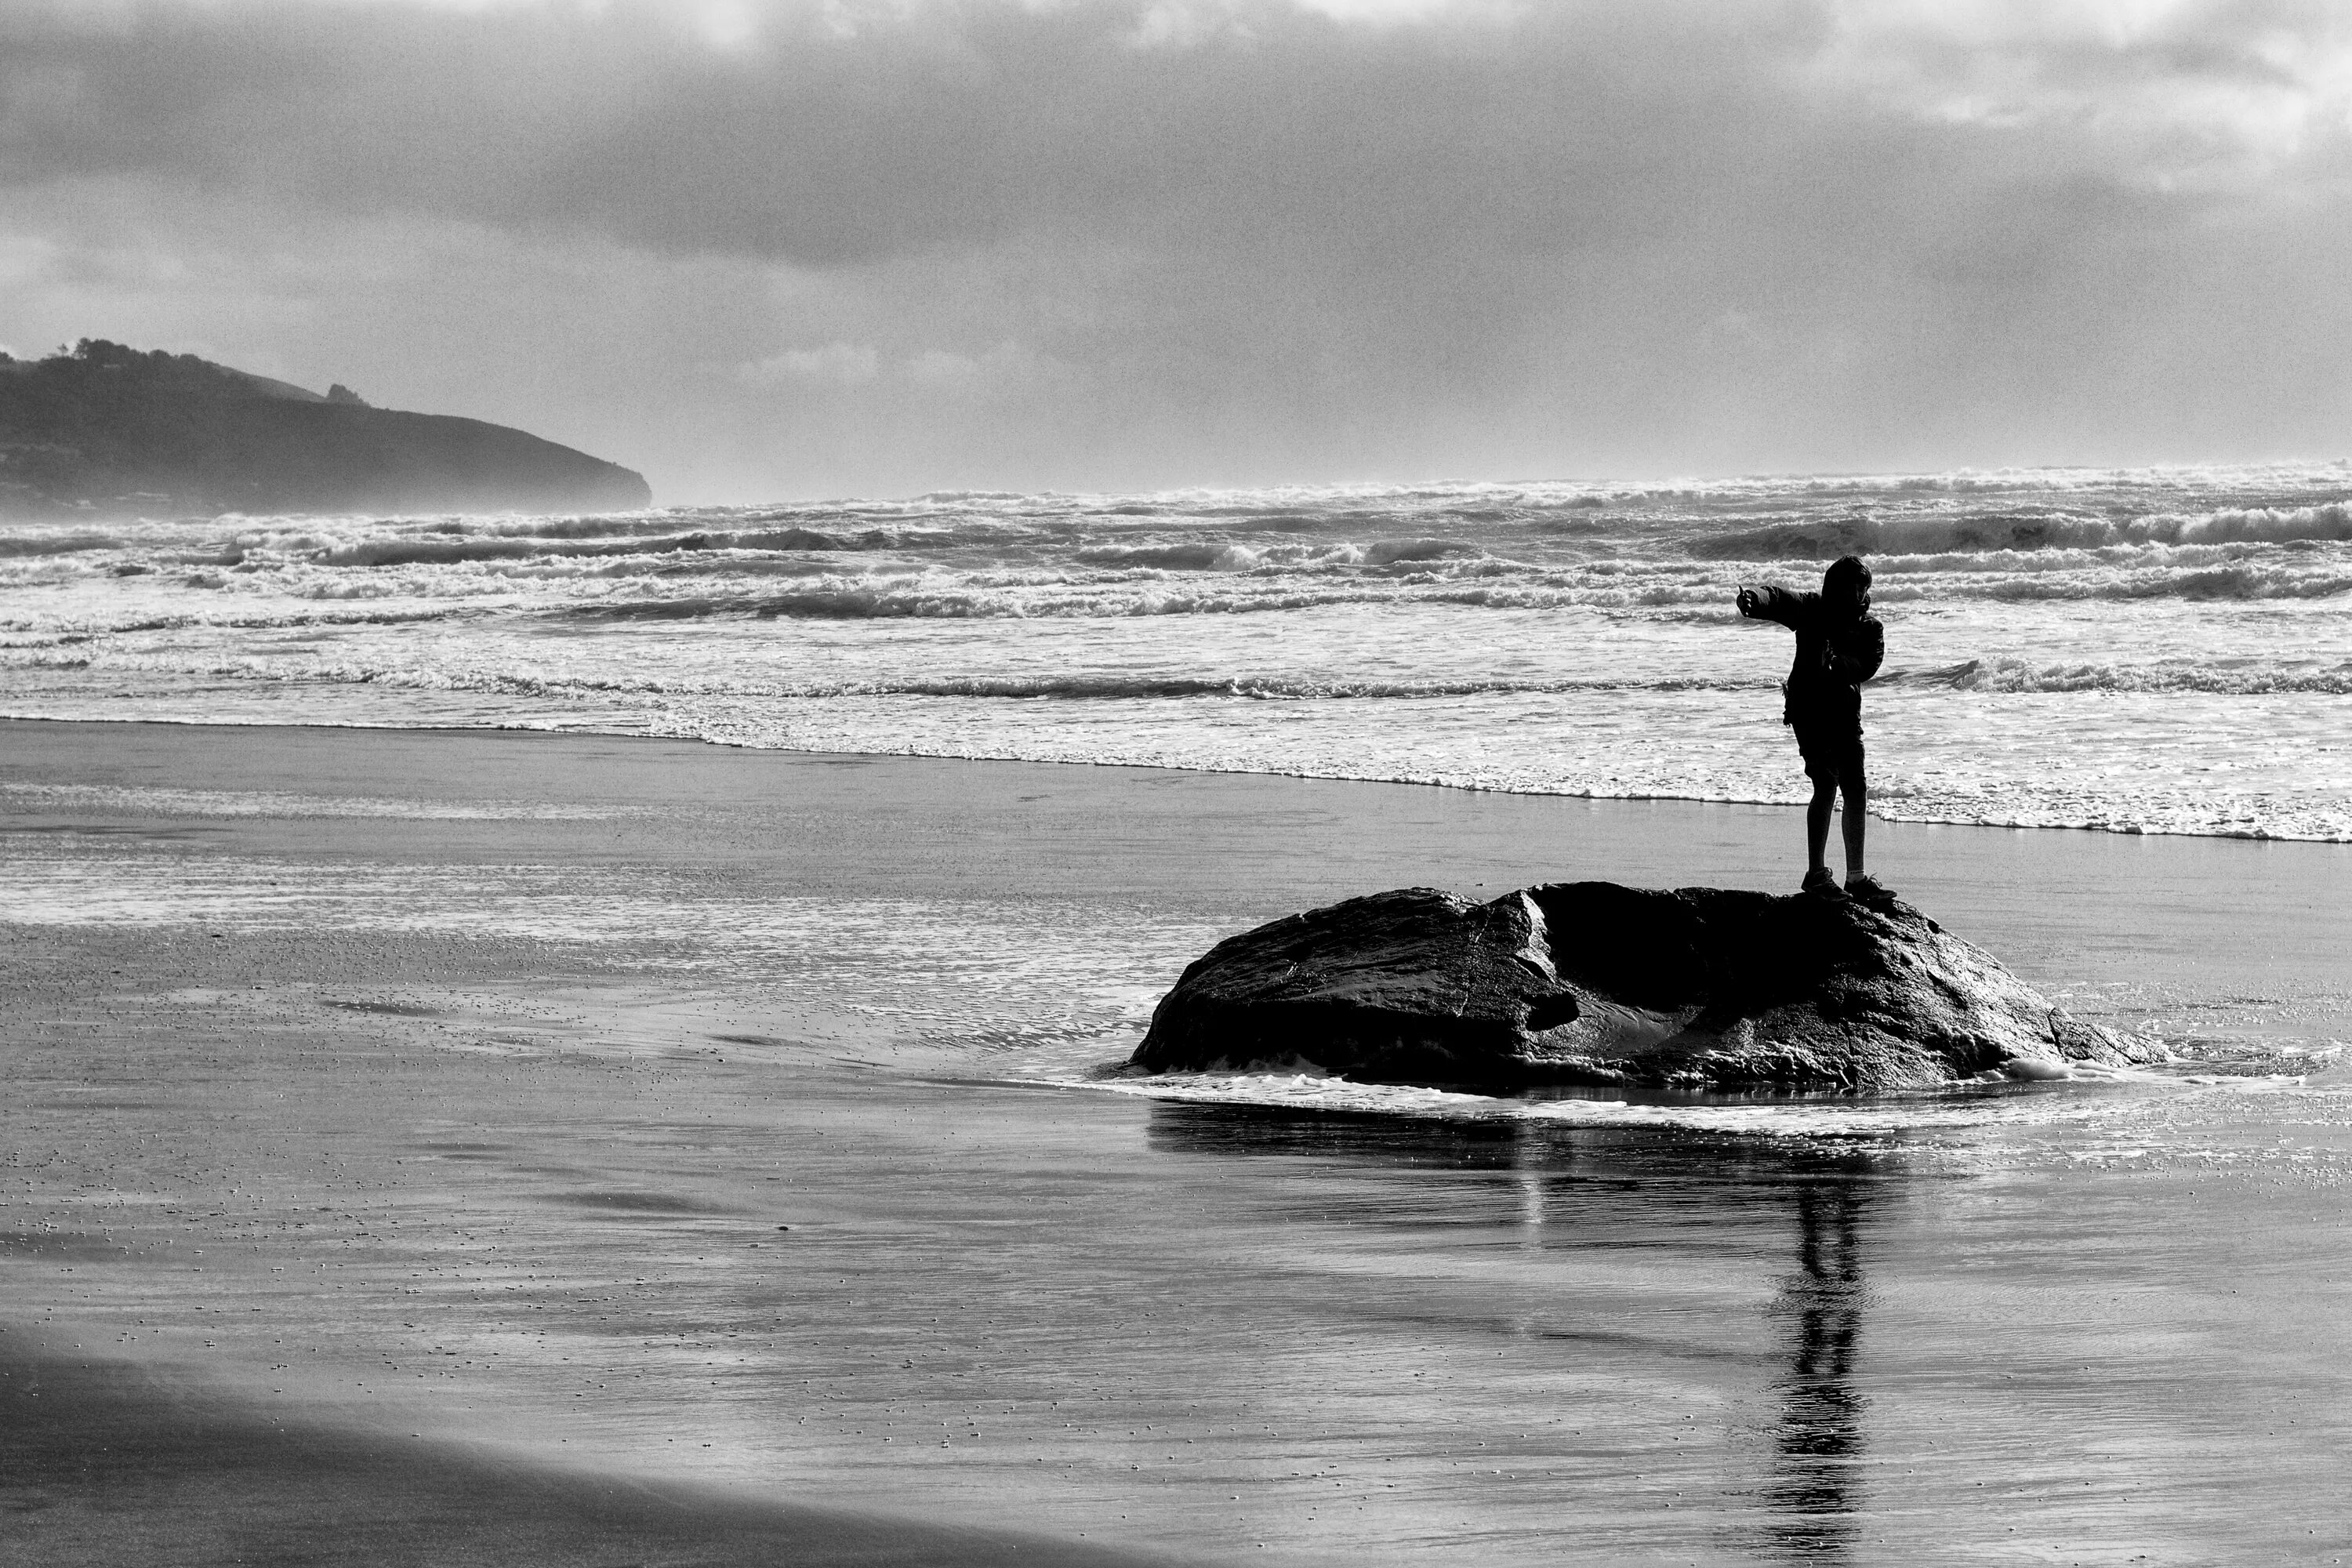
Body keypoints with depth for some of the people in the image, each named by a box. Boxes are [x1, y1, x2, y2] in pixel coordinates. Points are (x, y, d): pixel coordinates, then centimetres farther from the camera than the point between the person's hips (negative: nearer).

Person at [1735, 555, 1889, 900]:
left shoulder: (1870, 628, 7)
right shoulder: (1813, 610, -2)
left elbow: (1869, 665, -10)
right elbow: (1778, 601, -20)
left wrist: (1839, 662, -31)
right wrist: (1753, 598, -44)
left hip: (1845, 713, 5)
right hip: (1810, 708, -5)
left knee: (1856, 791, 7)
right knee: (1827, 785, -16)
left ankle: (1856, 878, 17)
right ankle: (1816, 873, -11)